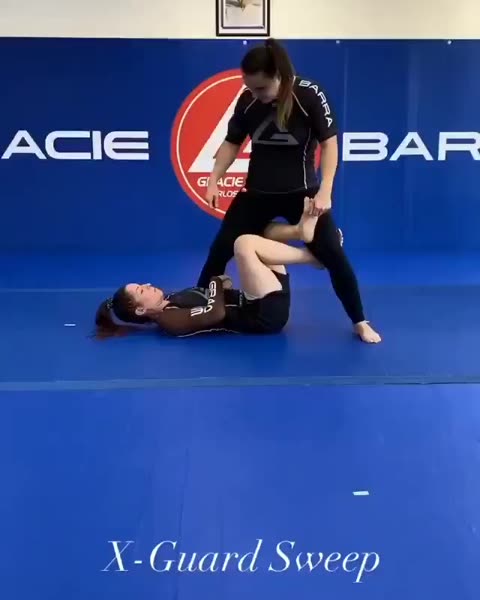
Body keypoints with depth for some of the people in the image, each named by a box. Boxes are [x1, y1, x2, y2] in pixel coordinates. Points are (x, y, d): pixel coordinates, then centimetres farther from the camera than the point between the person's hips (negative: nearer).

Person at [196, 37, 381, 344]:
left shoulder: (309, 95, -16)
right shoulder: (247, 100, -6)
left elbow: (329, 142, -13)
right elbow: (232, 143, 7)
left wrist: (324, 191, -20)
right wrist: (214, 180, -2)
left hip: (301, 192, -3)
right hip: (257, 192, 3)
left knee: (333, 255, -5)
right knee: (220, 249, 3)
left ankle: (360, 323, 12)